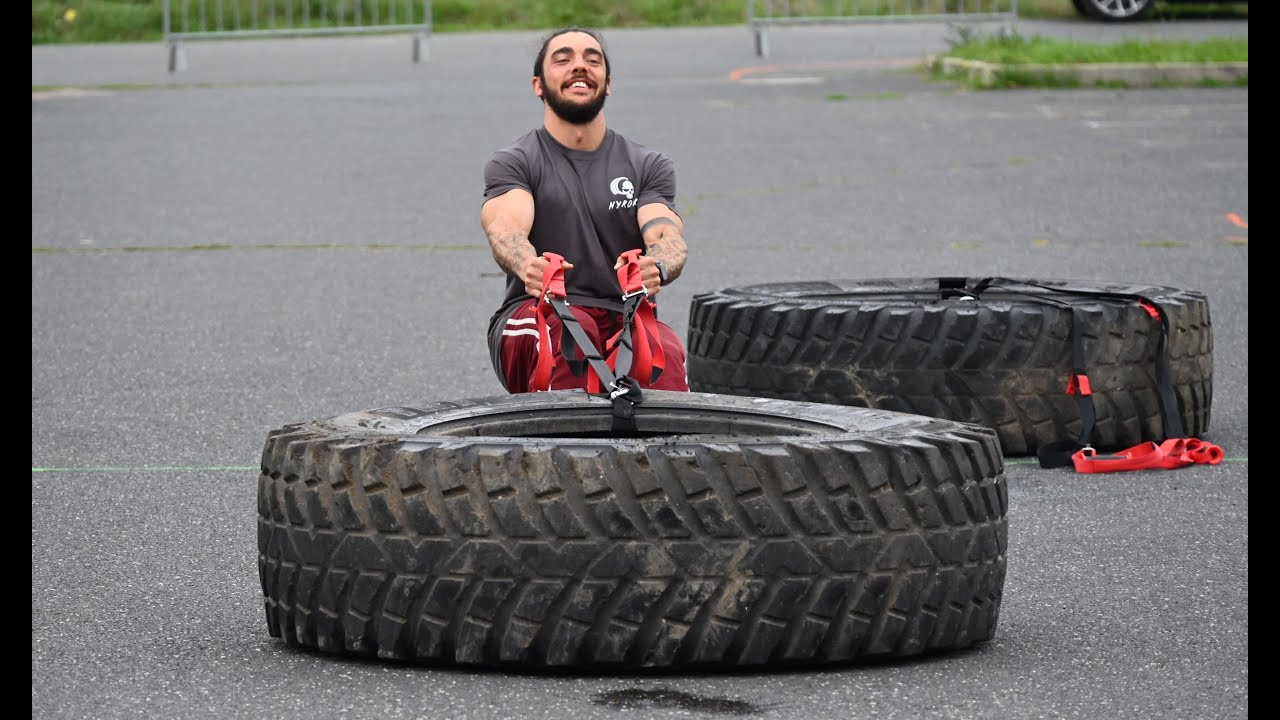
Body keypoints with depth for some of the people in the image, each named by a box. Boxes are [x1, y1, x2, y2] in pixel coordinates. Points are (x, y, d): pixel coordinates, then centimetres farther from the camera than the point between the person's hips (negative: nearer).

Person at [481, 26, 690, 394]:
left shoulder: (648, 167, 14)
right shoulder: (512, 163, 7)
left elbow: (668, 236, -5)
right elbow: (507, 228, -14)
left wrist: (656, 267, -33)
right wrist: (527, 265, -41)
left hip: (625, 322, 1)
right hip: (537, 318, -1)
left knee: (664, 352, -35)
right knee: (569, 329, -38)